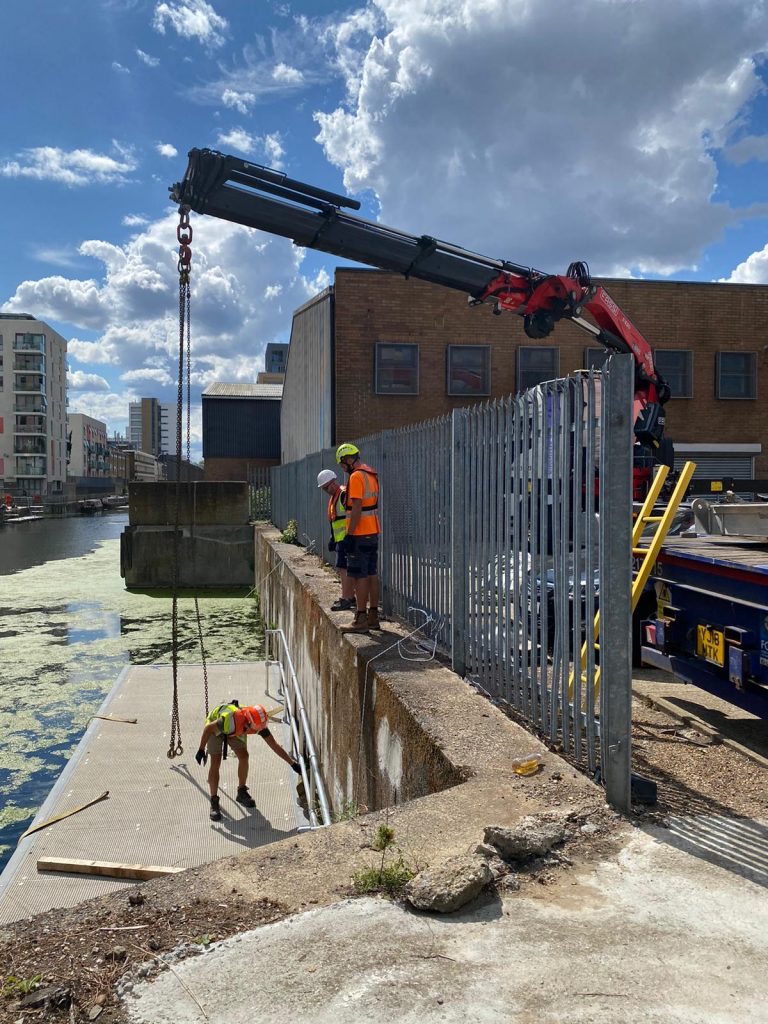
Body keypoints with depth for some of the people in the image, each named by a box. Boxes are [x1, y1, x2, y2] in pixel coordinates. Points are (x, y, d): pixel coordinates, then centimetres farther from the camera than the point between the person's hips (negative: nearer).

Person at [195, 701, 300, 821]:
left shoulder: (258, 723, -29)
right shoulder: (232, 720, -45)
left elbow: (275, 745, -19)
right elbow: (208, 728, -28)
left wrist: (293, 763, -18)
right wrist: (201, 750, -21)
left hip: (236, 729, 4)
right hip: (215, 725, -4)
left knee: (243, 756, -5)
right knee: (216, 762, -14)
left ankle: (242, 793, 15)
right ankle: (214, 802, -4)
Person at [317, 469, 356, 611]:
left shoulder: (344, 494, -15)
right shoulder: (333, 497, 18)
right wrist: (333, 538, 23)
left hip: (346, 539, -10)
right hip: (340, 539, 10)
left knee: (343, 568, -10)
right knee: (346, 569, 14)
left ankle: (345, 600, -8)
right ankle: (351, 597, 21)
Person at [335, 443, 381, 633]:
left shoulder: (356, 477, -15)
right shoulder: (372, 475, 14)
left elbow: (357, 508, -21)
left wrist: (350, 534, -19)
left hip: (360, 534, -9)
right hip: (373, 532, 9)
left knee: (360, 577, -6)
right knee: (372, 575, 12)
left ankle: (361, 620, -3)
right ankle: (373, 617, 18)